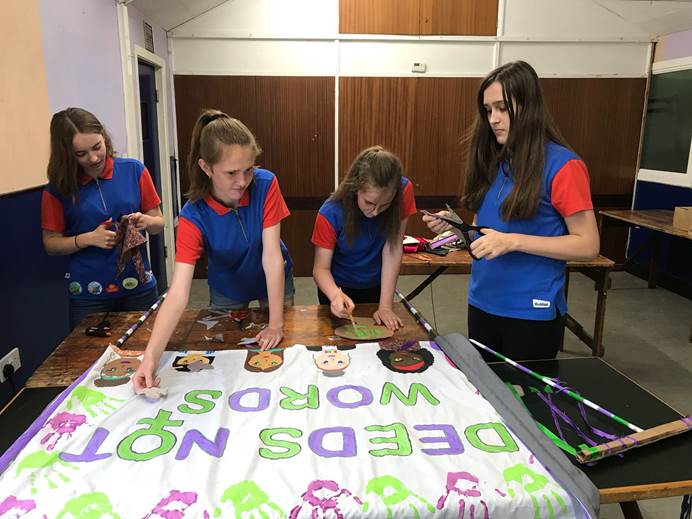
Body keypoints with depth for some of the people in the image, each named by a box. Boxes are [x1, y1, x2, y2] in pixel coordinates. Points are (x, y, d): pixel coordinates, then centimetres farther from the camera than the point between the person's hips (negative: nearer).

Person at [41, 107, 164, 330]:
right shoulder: (59, 188, -2)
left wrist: (145, 221, -16)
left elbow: (159, 223, 5)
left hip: (139, 288, 1)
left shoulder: (134, 170, -2)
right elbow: (51, 243, 3)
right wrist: (88, 239, -14)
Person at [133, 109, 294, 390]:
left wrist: (276, 324, -28)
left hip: (274, 282, 1)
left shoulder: (266, 184, -30)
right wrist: (150, 357, -47)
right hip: (227, 290, 0)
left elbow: (272, 256, -29)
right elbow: (178, 293, -36)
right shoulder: (194, 216, -30)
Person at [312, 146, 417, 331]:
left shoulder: (404, 191, -26)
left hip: (377, 286, 2)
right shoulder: (331, 214, -30)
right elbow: (321, 268, -25)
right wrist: (335, 295, -46)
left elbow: (393, 250, -25)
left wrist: (385, 306, -26)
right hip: (339, 288, -2)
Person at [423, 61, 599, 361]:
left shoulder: (562, 165, -14)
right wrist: (455, 226, -6)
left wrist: (514, 241, -24)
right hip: (482, 304, 6)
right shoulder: (492, 161, 5)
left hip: (532, 312, -6)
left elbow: (588, 246, -14)